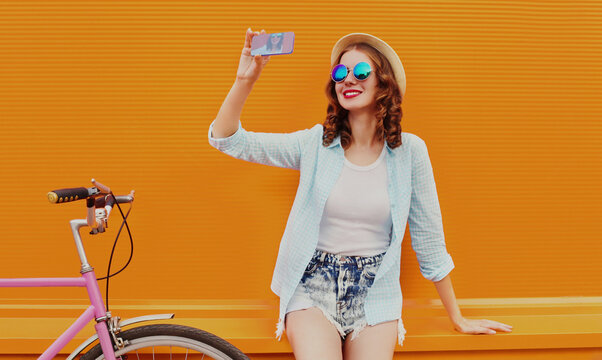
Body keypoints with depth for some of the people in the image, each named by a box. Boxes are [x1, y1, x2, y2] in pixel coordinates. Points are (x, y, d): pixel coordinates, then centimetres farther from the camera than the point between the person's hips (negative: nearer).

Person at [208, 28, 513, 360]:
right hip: (312, 287, -1)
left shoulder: (409, 150, -2)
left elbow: (429, 238, 5)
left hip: (374, 295, 1)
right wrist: (245, 80, -20)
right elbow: (226, 140, -5)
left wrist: (458, 319, 9)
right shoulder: (315, 144, -1)